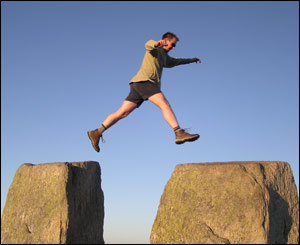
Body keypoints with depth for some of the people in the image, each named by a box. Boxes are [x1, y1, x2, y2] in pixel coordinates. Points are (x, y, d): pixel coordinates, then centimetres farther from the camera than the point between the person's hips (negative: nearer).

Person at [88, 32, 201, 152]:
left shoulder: (164, 56, 34)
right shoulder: (155, 49, 5)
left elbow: (173, 61, 54)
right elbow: (148, 45, -20)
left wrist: (189, 60, 58)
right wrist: (156, 44, -44)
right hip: (144, 81, -9)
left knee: (122, 113, 2)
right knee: (164, 104, -20)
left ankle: (97, 133, 0)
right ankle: (179, 133, -31)